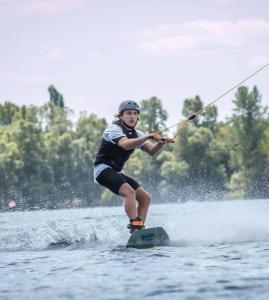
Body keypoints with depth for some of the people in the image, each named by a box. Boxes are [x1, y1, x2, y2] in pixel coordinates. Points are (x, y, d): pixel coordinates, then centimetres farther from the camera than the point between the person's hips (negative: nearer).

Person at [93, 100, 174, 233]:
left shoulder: (136, 134, 14)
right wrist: (149, 136, -38)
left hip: (117, 172, 9)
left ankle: (140, 229, -1)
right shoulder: (114, 128, -11)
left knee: (145, 198, 0)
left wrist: (161, 142, -19)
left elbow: (151, 151, 1)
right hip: (104, 169, -9)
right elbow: (126, 144, -32)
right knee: (129, 192, -30)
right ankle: (135, 225, -39)